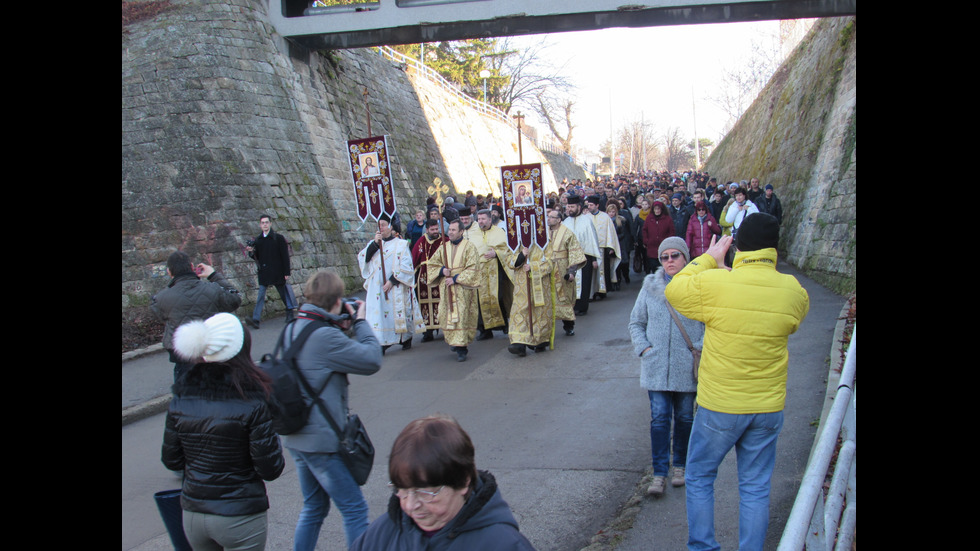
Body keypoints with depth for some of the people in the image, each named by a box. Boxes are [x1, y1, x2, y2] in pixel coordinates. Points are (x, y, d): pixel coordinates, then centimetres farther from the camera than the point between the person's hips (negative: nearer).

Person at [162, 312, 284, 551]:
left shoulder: (180, 399, -6)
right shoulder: (251, 403, -20)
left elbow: (171, 460, 3)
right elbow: (270, 469, -16)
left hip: (192, 513, 5)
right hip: (240, 517, -5)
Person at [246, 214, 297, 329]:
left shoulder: (278, 238, -2)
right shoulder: (257, 240, 9)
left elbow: (285, 256, -3)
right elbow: (256, 257, 13)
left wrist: (286, 272, -8)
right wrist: (251, 252, -9)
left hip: (277, 272, -3)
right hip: (264, 273, 3)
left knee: (284, 293, 9)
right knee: (260, 296, -5)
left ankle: (290, 313, 25)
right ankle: (255, 319, -11)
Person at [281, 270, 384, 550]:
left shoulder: (291, 330, 5)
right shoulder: (325, 337, -24)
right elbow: (371, 360, -17)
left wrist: (342, 329, 4)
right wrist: (359, 322, -5)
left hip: (297, 438, 9)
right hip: (323, 441, -9)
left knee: (314, 508, 22)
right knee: (354, 509, 5)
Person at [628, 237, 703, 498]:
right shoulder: (650, 287, 4)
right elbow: (636, 322, 11)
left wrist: (699, 350, -10)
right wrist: (643, 348, -2)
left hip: (687, 367, -1)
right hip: (657, 366, 1)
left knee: (684, 417, 12)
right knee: (659, 418, -2)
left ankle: (680, 465, 30)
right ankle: (659, 472, 5)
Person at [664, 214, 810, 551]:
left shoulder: (714, 283, -19)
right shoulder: (794, 291, -8)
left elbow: (673, 290, -1)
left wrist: (708, 258, 9)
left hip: (719, 407, -3)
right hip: (769, 408, 3)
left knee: (699, 478, 17)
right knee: (756, 488, 15)